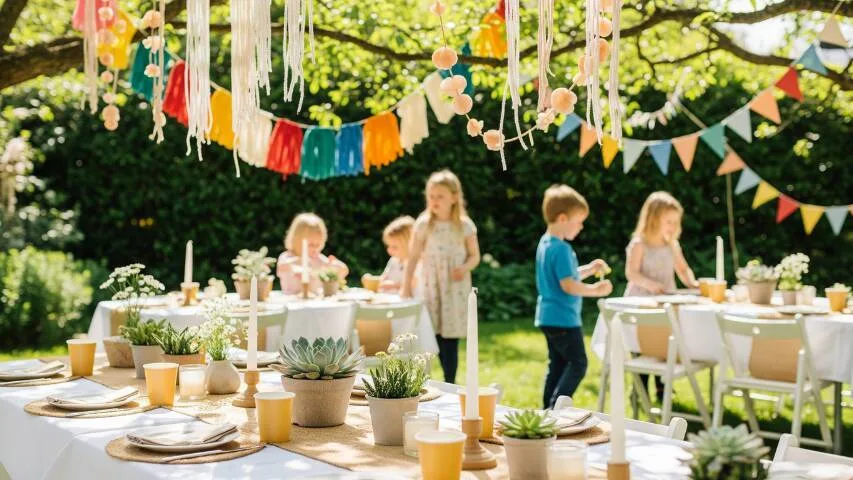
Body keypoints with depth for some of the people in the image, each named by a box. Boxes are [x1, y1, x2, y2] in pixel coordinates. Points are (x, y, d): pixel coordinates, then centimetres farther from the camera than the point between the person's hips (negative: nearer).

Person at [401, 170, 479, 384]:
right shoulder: (423, 224, -1)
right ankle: (449, 382, 14)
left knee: (450, 339, -3)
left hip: (456, 288, -1)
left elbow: (475, 255, 5)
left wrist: (465, 267, -16)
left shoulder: (464, 225, -2)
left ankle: (450, 385, 4)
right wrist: (406, 287, -2)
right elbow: (413, 256, 1)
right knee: (437, 336, 0)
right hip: (431, 286, 1)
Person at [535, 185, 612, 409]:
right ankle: (556, 407, -10)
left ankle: (548, 410, 16)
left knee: (557, 365, 14)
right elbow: (568, 286, -24)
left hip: (548, 316, 10)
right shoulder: (561, 249, -19)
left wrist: (589, 269, 14)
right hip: (563, 318, -10)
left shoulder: (545, 243, 12)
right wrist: (594, 290, -13)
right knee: (577, 363, -4)